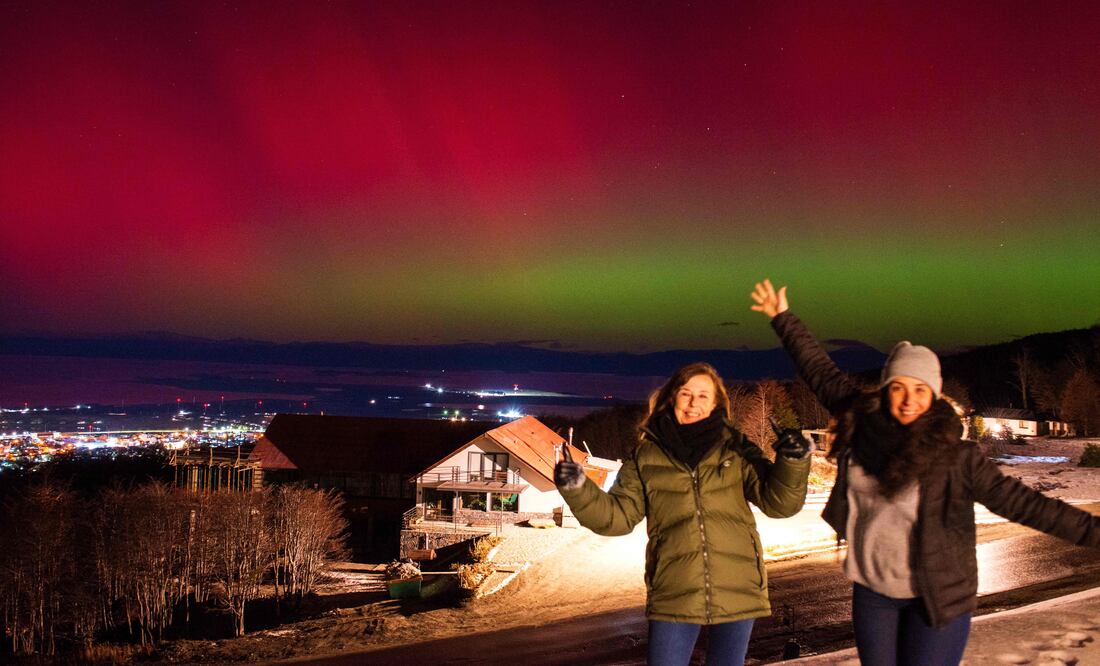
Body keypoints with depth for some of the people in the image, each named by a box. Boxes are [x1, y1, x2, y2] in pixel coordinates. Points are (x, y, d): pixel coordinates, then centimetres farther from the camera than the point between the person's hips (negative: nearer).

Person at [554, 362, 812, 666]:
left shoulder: (736, 450, 4)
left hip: (736, 592, 1)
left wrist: (794, 461, -20)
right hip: (673, 595, 0)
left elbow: (778, 502, -2)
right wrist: (577, 489, -13)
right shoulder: (647, 456, 5)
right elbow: (617, 515, 2)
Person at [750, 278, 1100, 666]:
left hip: (935, 597, -4)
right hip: (872, 591, 4)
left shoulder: (954, 456, -15)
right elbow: (820, 372, 7)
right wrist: (783, 318, 15)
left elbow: (1015, 500, -17)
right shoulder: (862, 424, -4)